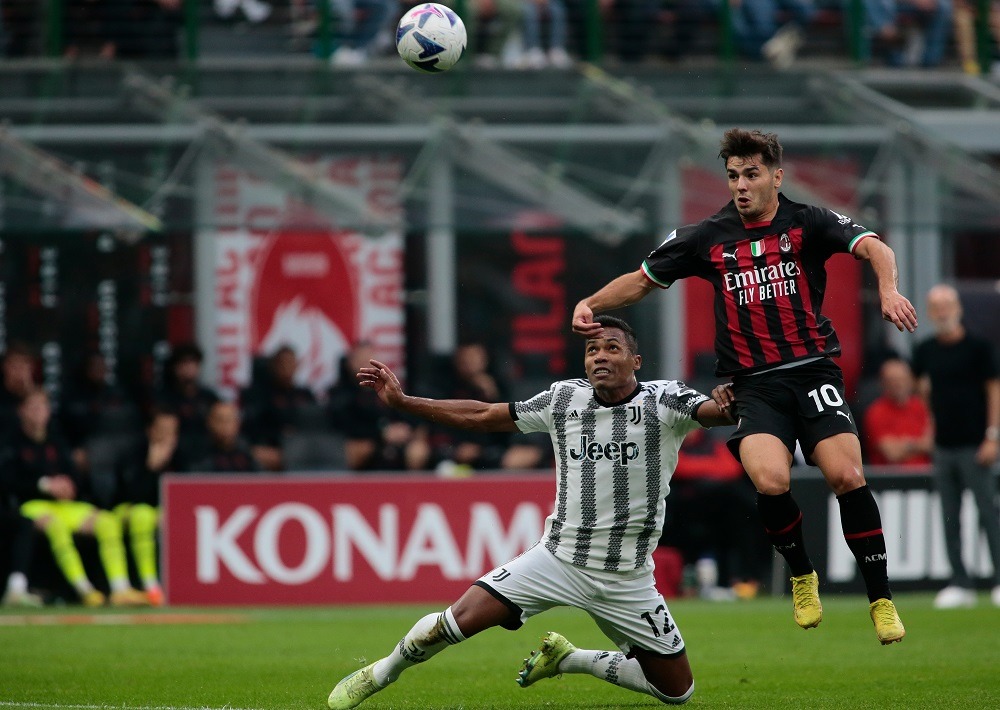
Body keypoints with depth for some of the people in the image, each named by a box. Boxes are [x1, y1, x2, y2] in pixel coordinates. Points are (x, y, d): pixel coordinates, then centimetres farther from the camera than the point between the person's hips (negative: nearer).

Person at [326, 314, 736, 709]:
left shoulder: (664, 401, -8)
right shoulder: (564, 399, 2)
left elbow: (722, 411, -27)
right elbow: (480, 417, 10)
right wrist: (401, 402, 7)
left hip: (627, 581, 0)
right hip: (559, 557, 0)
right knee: (460, 620, -16)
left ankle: (570, 660, 23)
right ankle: (380, 674, 12)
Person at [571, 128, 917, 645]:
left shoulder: (807, 223, 1)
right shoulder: (707, 238, 8)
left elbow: (872, 247, -14)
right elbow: (642, 280, 19)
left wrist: (888, 290, -35)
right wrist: (591, 303, 2)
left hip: (813, 370, -1)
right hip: (754, 384, 1)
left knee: (847, 475, -18)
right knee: (770, 481, -24)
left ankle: (881, 600, -3)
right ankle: (802, 576, 5)